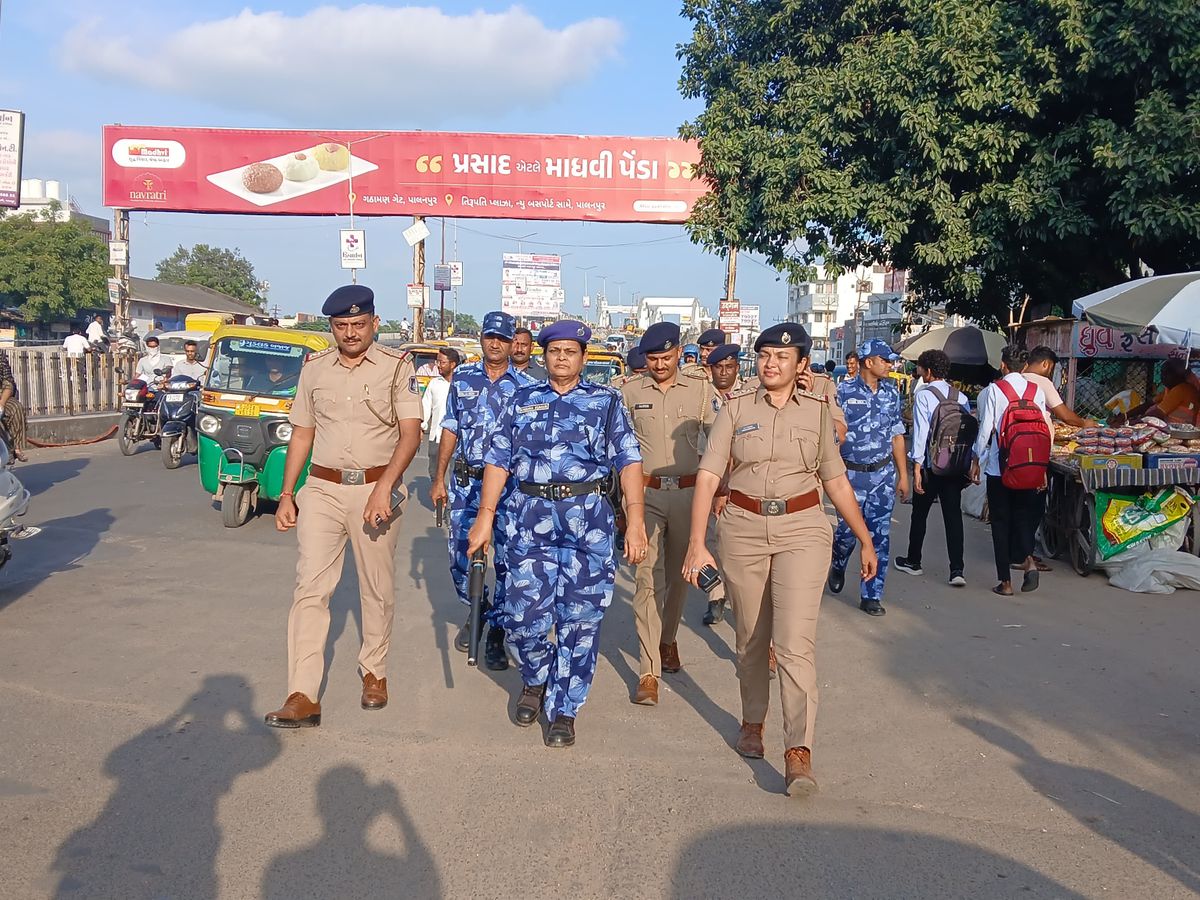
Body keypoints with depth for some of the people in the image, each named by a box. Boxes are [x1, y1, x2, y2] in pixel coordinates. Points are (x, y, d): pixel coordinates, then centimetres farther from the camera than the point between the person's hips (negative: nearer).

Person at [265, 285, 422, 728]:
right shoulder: (314, 368, 9)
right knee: (310, 587, -6)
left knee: (378, 589, 9)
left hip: (376, 489, -2)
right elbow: (302, 434, 14)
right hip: (323, 489, 2)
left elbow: (410, 433, -9)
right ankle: (303, 697, -6)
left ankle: (374, 671, 29)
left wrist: (384, 486, -21)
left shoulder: (396, 366, -1)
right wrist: (286, 495, 10)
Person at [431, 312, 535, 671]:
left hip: (509, 485, -2)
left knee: (507, 562, -2)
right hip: (465, 482, 2)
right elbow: (450, 430, 10)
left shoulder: (526, 386, 0)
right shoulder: (462, 377, 6)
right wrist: (439, 478, 8)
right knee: (460, 557, 6)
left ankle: (495, 634, 12)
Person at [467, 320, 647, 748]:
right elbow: (498, 460, 11)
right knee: (524, 614, -1)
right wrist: (485, 517, 4)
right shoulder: (522, 400, 13)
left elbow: (628, 461, 0)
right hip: (530, 517, 1)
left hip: (589, 521, -1)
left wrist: (635, 520, -10)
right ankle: (536, 679, 30)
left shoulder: (606, 402, 8)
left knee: (580, 619, 1)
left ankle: (563, 710, 16)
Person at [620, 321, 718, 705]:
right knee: (648, 578, -8)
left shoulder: (700, 389, 2)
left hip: (688, 492, 1)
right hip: (645, 493, -1)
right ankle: (649, 671, -7)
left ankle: (668, 640, 38)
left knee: (678, 575, 14)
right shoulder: (631, 392, 3)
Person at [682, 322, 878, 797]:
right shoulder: (737, 407, 0)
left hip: (801, 529, -1)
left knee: (795, 641, -12)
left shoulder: (817, 410, 4)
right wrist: (697, 543, -13)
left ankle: (799, 750, -10)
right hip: (743, 528, 1)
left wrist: (865, 540, 12)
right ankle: (752, 721, 35)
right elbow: (708, 475, -5)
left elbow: (836, 480, 12)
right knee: (751, 638, 14)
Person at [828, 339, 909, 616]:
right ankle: (837, 566, 33)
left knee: (879, 536, 3)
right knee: (847, 530, 0)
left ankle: (871, 595, 12)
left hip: (883, 474, 4)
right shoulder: (844, 391, -7)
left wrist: (902, 474, 11)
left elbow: (897, 435, 12)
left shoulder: (891, 392, 7)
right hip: (852, 474, -3)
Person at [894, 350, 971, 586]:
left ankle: (913, 561, 26)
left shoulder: (923, 394, -8)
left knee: (920, 513, 12)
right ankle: (957, 569, -4)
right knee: (953, 514, 3)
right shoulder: (961, 397, 6)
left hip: (931, 463, -4)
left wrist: (917, 466, -12)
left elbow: (921, 431, -13)